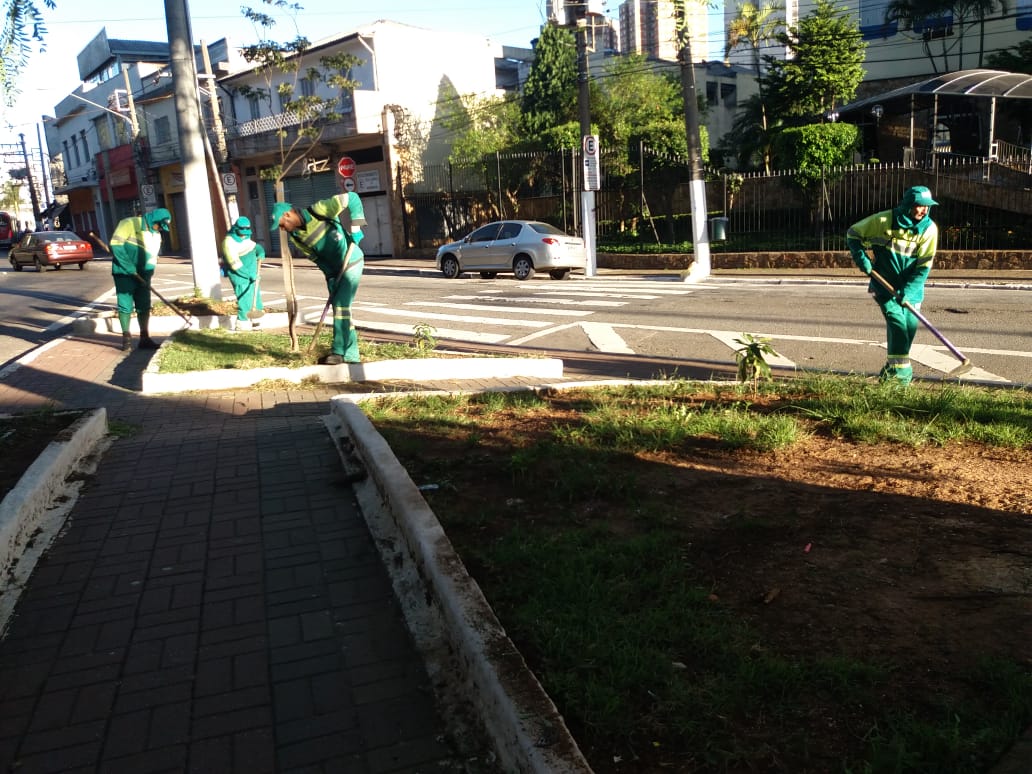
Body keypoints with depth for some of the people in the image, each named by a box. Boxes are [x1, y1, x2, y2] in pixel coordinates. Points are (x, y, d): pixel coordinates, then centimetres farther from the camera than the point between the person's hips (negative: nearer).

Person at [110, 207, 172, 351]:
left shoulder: (156, 235, 11)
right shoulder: (130, 223, -10)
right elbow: (115, 245, -18)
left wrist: (147, 276, -3)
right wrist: (130, 268, -21)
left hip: (142, 276, 6)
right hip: (124, 273, -6)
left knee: (144, 306, 5)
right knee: (125, 305, -4)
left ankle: (144, 338, 10)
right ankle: (126, 338, 6)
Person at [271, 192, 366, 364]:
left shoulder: (317, 211, -21)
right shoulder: (295, 236, -2)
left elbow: (352, 198, -20)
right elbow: (314, 256, 2)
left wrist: (355, 227, -23)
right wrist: (330, 276, -9)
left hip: (351, 262, -7)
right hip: (333, 269, 7)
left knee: (341, 306, -12)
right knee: (339, 308, 7)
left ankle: (339, 352, -7)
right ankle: (351, 353, 14)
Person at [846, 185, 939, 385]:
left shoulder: (929, 228, -9)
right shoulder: (884, 220, -14)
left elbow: (924, 266, -12)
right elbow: (853, 233, -1)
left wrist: (907, 291, -22)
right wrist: (860, 256, -16)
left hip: (911, 287, 3)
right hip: (884, 284, -3)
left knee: (910, 325, 3)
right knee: (896, 320, -15)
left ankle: (894, 367, 22)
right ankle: (900, 368, -10)